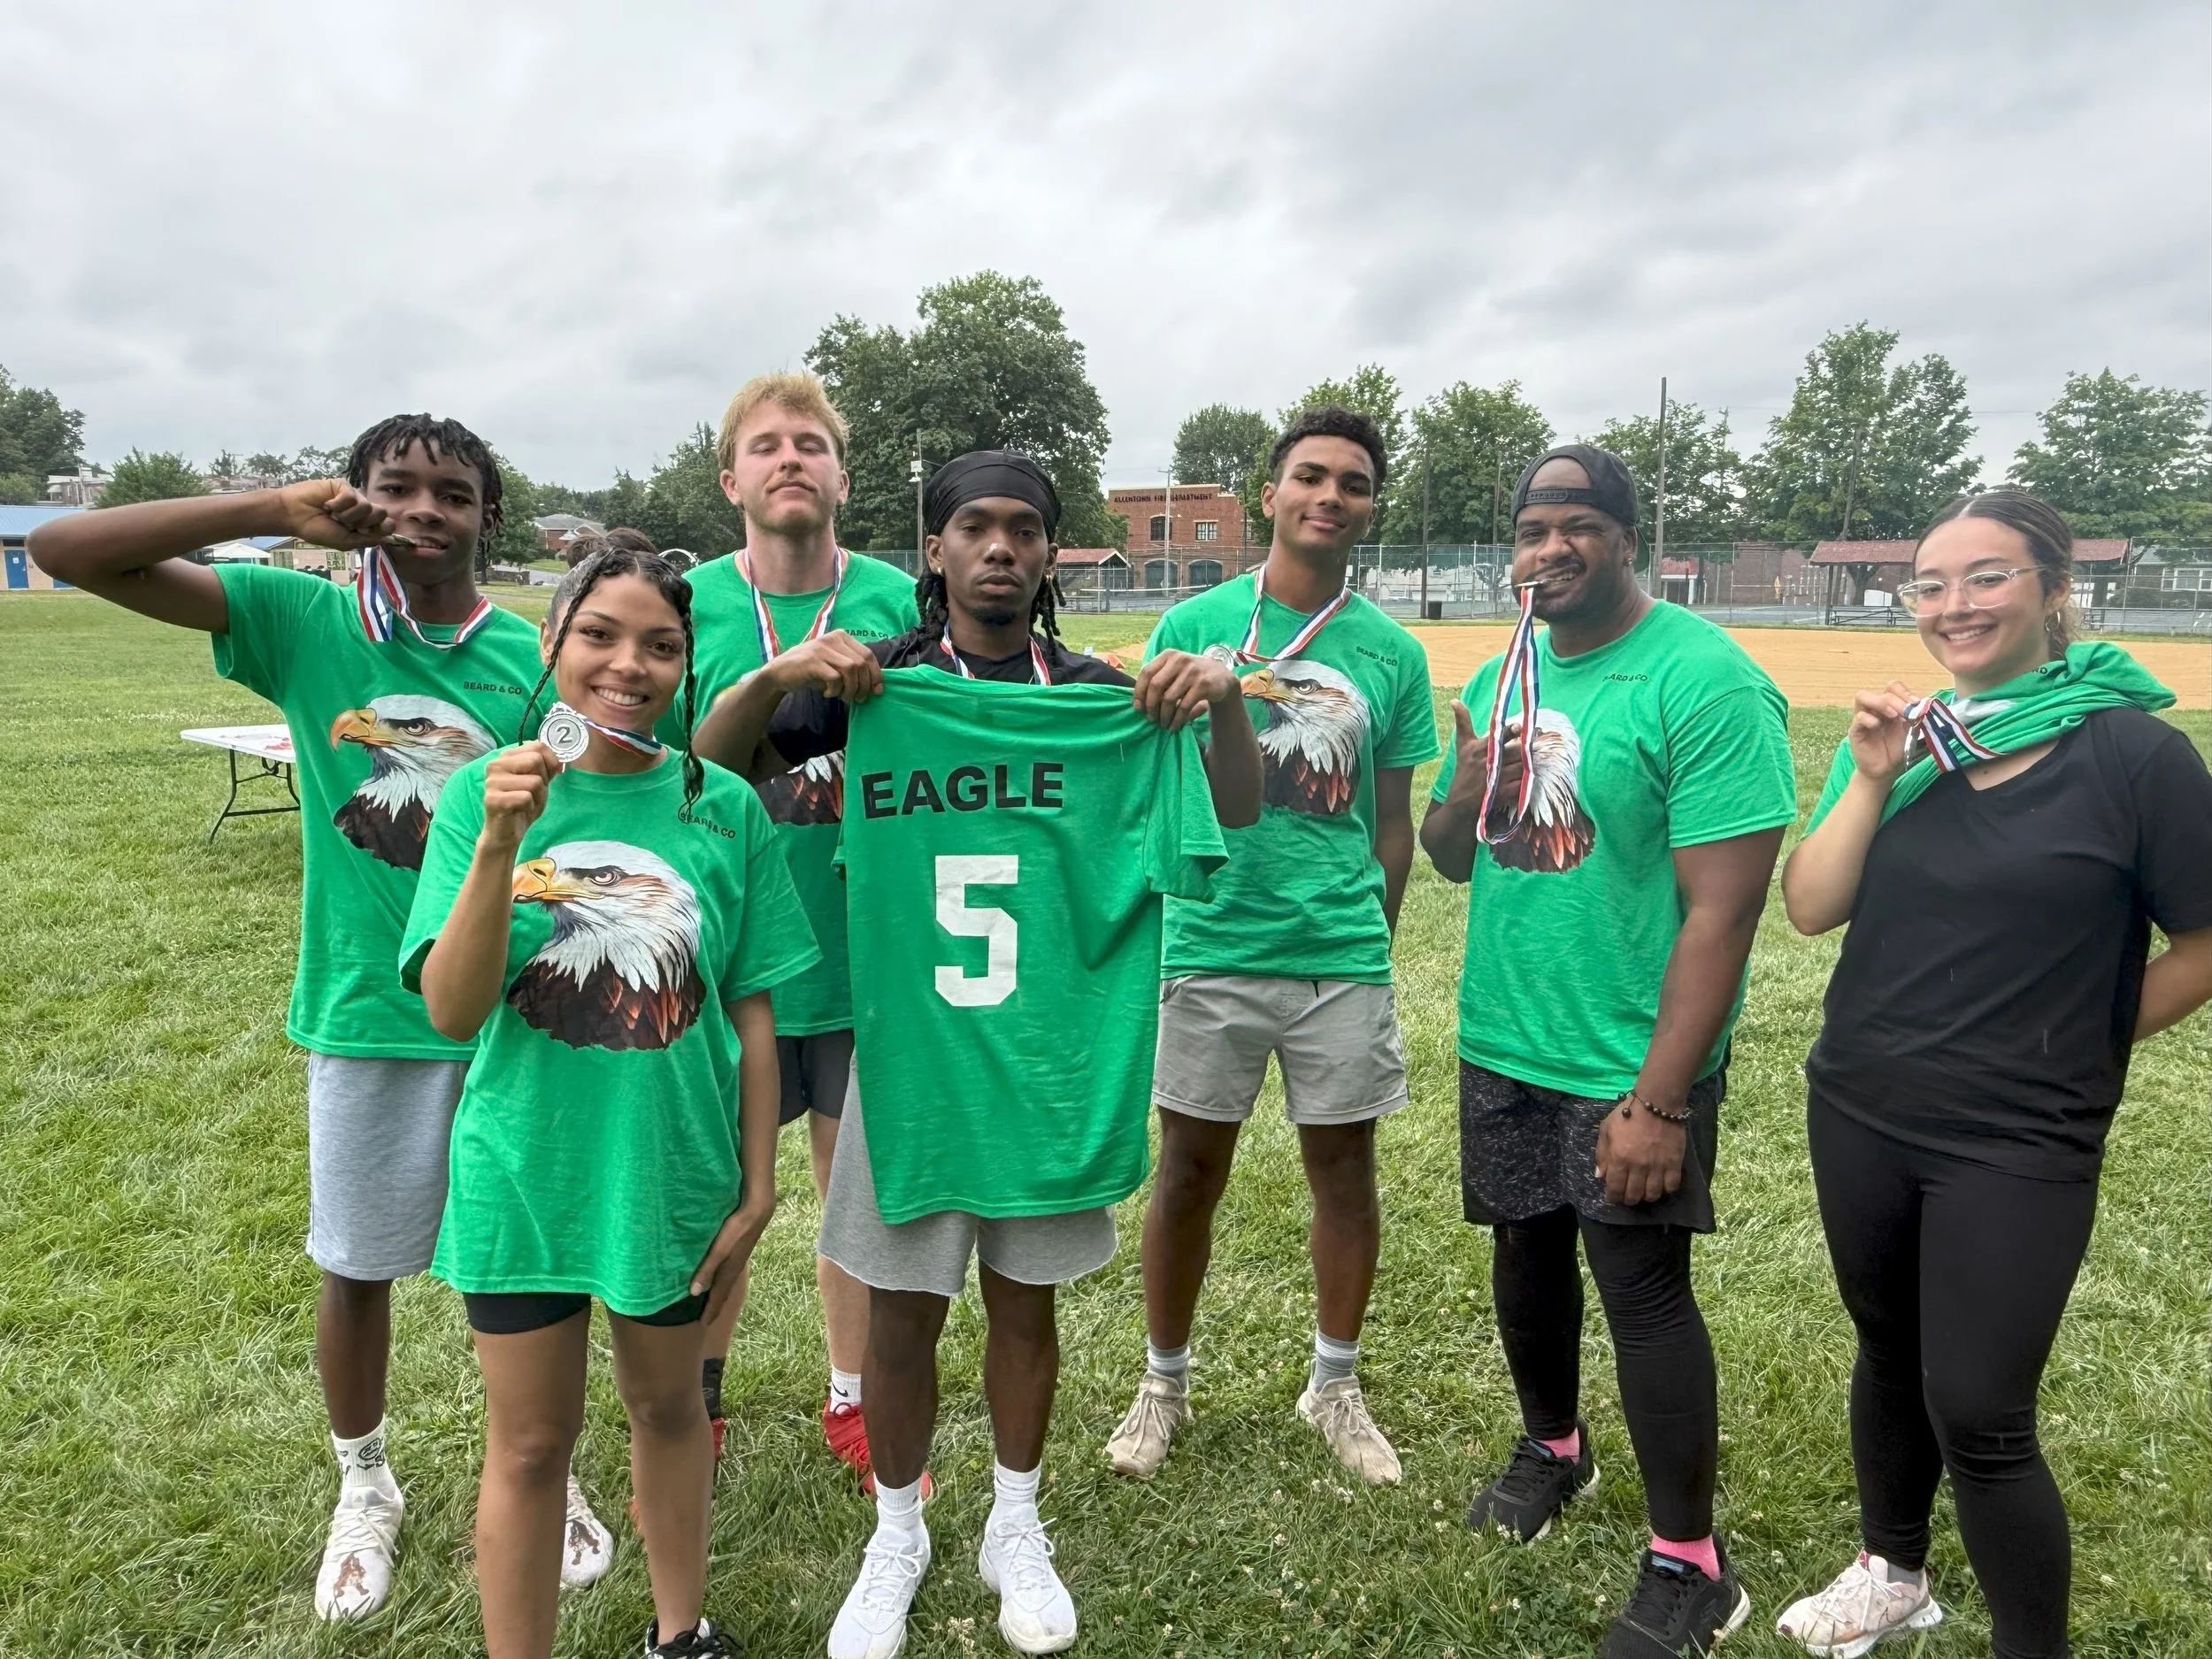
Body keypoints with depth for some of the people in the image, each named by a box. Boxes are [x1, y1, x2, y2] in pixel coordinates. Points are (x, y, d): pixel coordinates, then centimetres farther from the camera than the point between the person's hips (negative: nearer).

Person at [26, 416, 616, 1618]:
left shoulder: (535, 655, -6)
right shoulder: (300, 619, -7)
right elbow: (63, 551, -11)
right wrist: (274, 512, -21)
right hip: (365, 1013, 0)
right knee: (355, 1268, 16)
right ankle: (365, 1491, 42)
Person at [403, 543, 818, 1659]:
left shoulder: (722, 807, -8)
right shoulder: (486, 791, -10)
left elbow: (751, 1014, -3)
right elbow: (453, 1012, -17)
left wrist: (755, 1189, -1)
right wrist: (499, 843, -29)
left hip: (674, 1175, 1)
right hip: (524, 1178, -1)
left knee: (668, 1406, 21)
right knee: (530, 1446, 13)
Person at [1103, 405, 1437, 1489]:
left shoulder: (1393, 653, 4)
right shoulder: (1193, 626, 0)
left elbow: (1392, 823, 9)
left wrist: (1370, 949, 9)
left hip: (1341, 959, 1)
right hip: (1212, 947, -1)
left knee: (1344, 1165, 10)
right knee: (1190, 1168, 9)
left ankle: (1334, 1385, 31)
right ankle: (1164, 1383, 29)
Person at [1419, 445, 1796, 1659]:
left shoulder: (1704, 681, -17)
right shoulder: (1503, 676, 6)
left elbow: (1723, 908, -21)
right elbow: (1449, 859, 12)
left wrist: (1659, 1100, -23)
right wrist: (1466, 796, -11)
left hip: (1630, 1067, -6)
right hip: (1503, 1046, 7)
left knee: (1642, 1291, 3)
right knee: (1526, 1252, 19)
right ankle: (1552, 1447, 45)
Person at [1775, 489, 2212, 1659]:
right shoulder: (1902, 736, 2)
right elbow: (1809, 910, -4)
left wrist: (2078, 1047, -1)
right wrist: (1872, 779, -15)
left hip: (2018, 1151, -4)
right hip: (1859, 1117, 5)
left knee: (1977, 1415, -1)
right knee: (1890, 1355, 20)